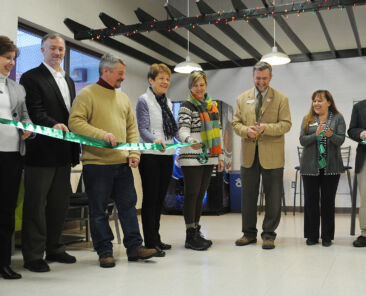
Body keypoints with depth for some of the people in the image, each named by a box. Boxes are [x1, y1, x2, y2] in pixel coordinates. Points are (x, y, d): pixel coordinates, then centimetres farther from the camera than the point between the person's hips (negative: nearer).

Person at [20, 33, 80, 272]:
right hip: (41, 153, -7)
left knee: (60, 203, 13)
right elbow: (34, 112, -14)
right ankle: (33, 256, 8)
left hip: (63, 153, 7)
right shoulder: (31, 77, -3)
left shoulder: (69, 81, 19)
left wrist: (75, 150, 15)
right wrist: (53, 125, -33)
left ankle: (54, 248, 26)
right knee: (36, 203, 0)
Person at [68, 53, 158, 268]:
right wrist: (101, 134, -24)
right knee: (99, 210, 3)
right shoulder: (87, 94, -3)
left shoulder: (123, 97, 16)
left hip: (122, 162, 6)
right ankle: (105, 251, 14)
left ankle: (134, 247, 17)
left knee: (129, 205, 8)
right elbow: (75, 122, -13)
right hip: (96, 162, -5)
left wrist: (134, 153, 4)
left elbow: (132, 127, 17)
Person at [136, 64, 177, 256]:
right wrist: (155, 140, -30)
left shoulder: (168, 102, 18)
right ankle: (150, 242, -1)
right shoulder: (144, 101, -3)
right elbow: (143, 129, -12)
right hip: (150, 155, -7)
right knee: (150, 198, -5)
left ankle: (156, 238, 19)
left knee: (160, 198, 10)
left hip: (167, 154, 7)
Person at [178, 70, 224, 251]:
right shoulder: (186, 106, -3)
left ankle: (196, 232, 18)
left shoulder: (212, 105, 17)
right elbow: (183, 130, -15)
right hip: (191, 159, -6)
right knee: (191, 195, -4)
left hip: (208, 158, 6)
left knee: (200, 195, 10)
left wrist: (220, 156, 17)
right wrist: (190, 140, -37)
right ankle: (190, 236, 2)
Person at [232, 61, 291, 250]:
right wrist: (246, 130, -12)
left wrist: (265, 128, -19)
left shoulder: (281, 99, 3)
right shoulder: (242, 98, 12)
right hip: (249, 154, 3)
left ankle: (269, 234, 14)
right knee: (248, 195, 8)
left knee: (273, 197, 2)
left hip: (272, 156, -2)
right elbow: (236, 123, 10)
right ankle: (249, 233, 20)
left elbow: (286, 124, -4)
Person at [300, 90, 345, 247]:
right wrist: (316, 134, -19)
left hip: (331, 166, -1)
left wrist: (330, 135, -26)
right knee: (311, 201, 3)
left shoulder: (338, 118, 6)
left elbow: (341, 140, -5)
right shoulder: (307, 119, 9)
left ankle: (327, 236, 13)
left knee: (328, 201, 3)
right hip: (310, 166, 1)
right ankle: (312, 235, 14)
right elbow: (302, 140, -2)